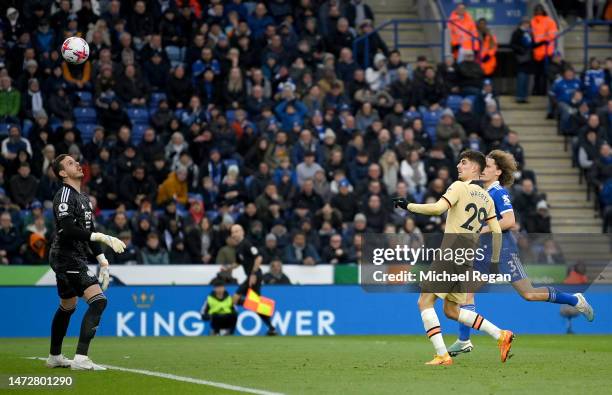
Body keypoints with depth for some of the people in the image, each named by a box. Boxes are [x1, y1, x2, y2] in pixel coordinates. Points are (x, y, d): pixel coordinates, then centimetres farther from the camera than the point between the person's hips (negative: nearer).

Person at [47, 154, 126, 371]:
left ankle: (54, 357, 31)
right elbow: (67, 229, -24)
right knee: (98, 300, -19)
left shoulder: (83, 198, 17)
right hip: (67, 258, -10)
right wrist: (103, 237, -26)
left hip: (76, 259, 10)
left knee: (67, 308, 19)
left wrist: (103, 261, 17)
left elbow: (89, 233, 22)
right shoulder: (65, 195, -13)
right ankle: (81, 358, -23)